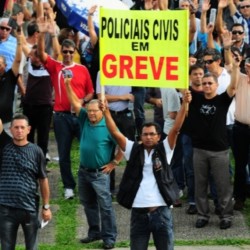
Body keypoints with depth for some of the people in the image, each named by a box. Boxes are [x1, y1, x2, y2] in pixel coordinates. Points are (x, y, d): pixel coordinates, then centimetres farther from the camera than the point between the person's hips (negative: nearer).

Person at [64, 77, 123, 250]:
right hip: (84, 171, 7)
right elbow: (75, 102, -1)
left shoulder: (108, 126, -15)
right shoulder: (85, 120, 1)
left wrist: (114, 163, -10)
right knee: (88, 203, 15)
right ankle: (94, 232, 28)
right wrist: (68, 84, -12)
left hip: (100, 173, -7)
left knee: (105, 205, -3)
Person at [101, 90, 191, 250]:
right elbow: (115, 133, 1)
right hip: (139, 212, 1)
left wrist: (184, 104, -16)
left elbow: (176, 129, -6)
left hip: (161, 211, -1)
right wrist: (106, 112, -10)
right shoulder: (134, 150, 7)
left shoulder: (164, 150, 4)